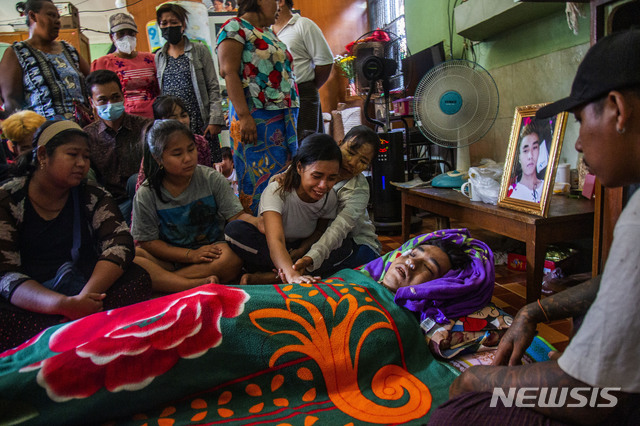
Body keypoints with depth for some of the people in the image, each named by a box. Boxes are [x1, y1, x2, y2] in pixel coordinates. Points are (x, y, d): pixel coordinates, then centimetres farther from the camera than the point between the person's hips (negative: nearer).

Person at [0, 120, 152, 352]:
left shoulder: (94, 197, 5)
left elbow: (119, 244, -10)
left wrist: (87, 295, -29)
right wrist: (64, 304, -32)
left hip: (84, 293, 2)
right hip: (30, 305, -2)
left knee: (137, 279, -26)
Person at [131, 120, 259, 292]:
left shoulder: (212, 179, -3)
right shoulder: (146, 195, -4)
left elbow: (237, 216, -8)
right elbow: (148, 241, -4)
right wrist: (191, 255, -18)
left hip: (211, 251, 0)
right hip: (169, 257, 1)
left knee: (233, 258, -34)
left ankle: (161, 282, -25)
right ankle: (198, 284, -36)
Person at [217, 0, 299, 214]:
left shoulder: (268, 32, 21)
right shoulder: (235, 27, -4)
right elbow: (229, 72, -14)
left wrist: (291, 118, 18)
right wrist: (244, 116, -23)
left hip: (284, 120, 8)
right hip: (256, 118, -8)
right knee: (258, 179, -5)